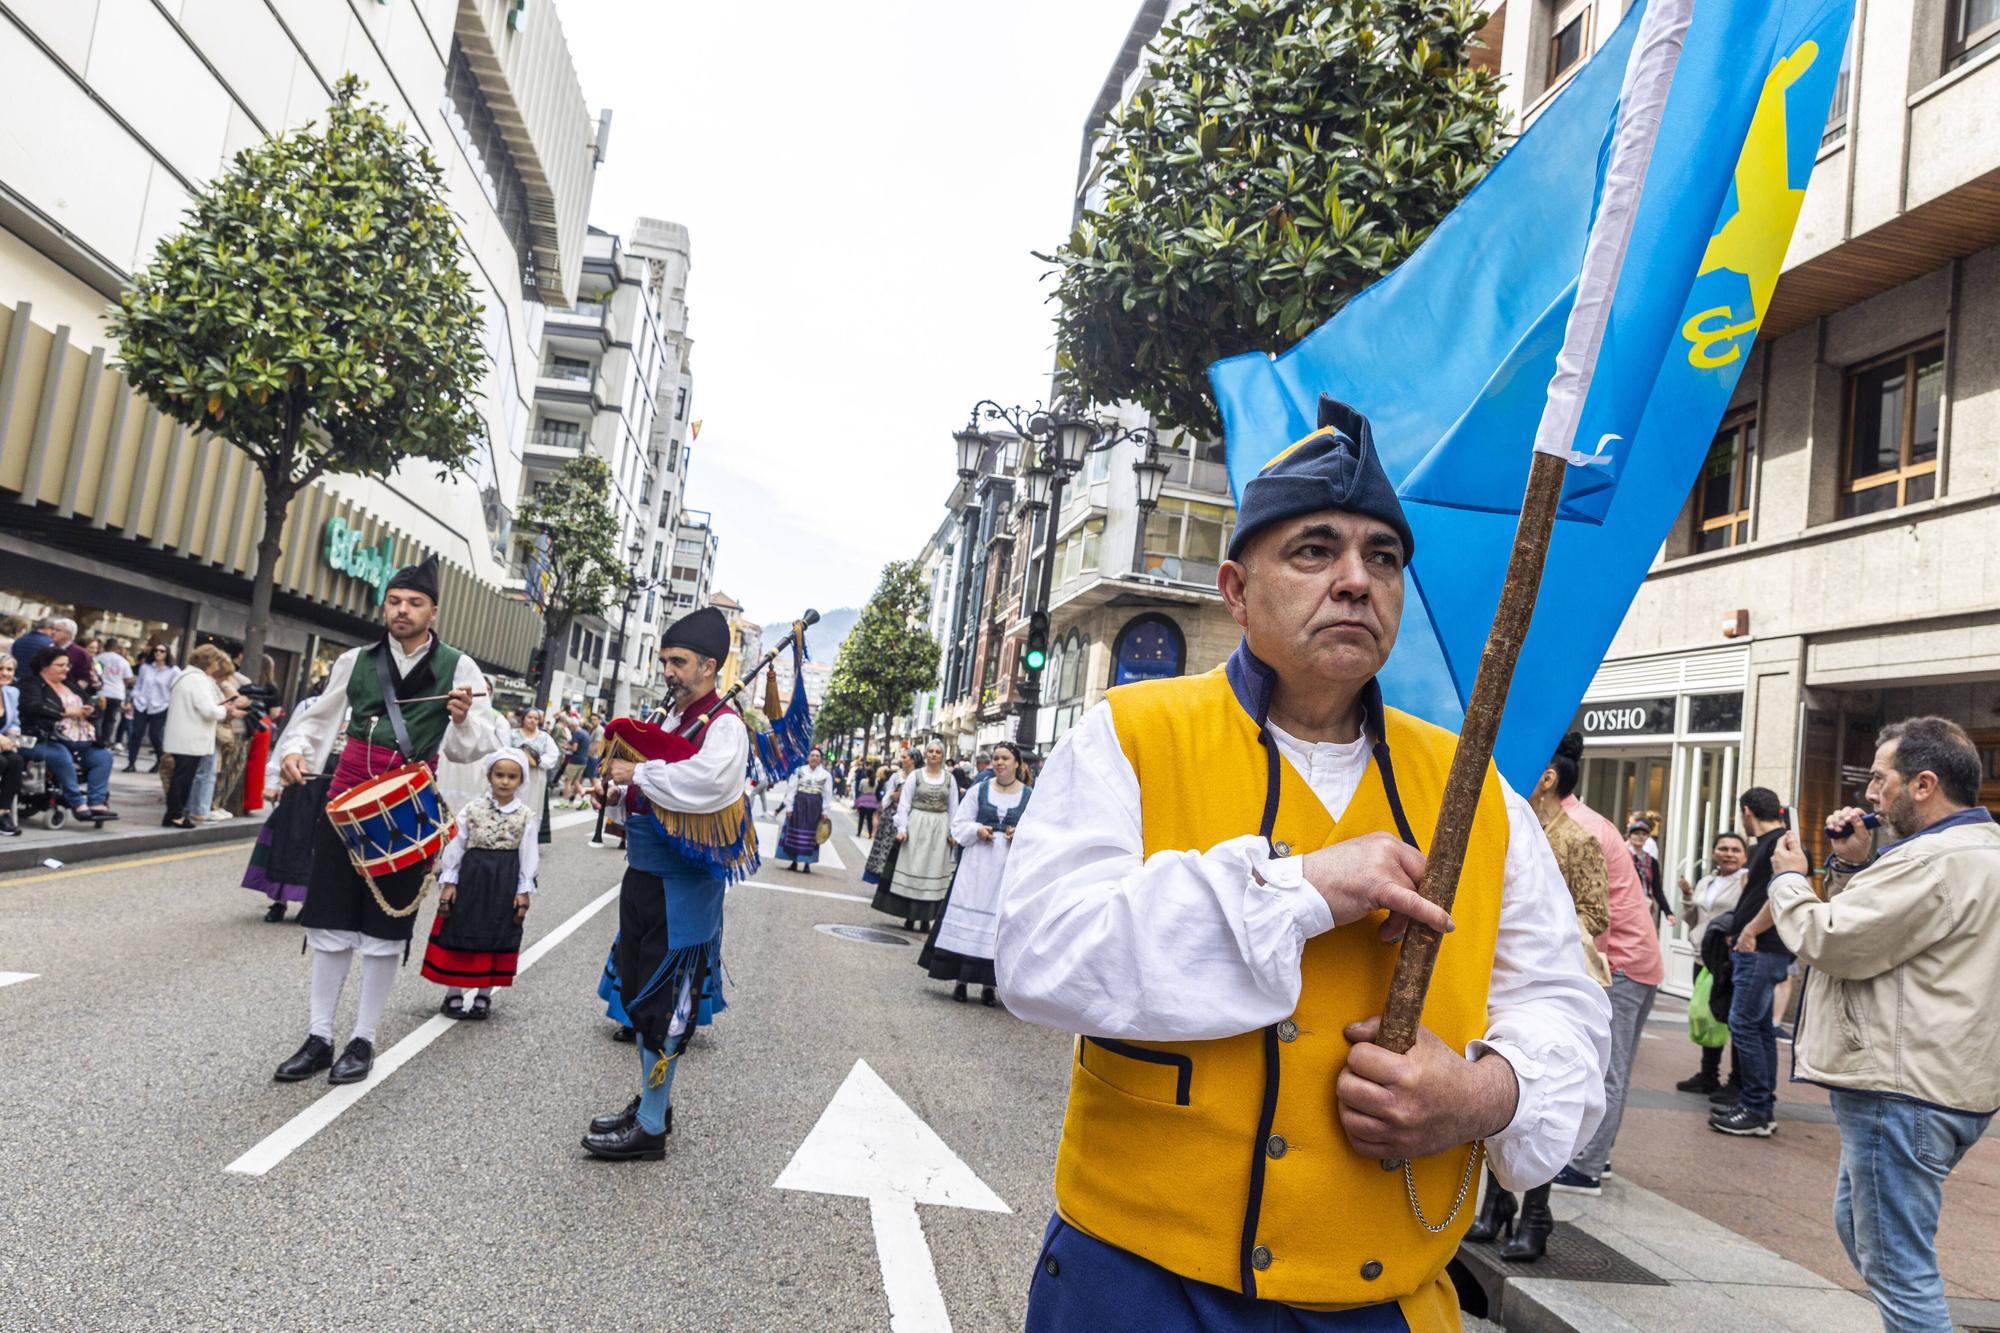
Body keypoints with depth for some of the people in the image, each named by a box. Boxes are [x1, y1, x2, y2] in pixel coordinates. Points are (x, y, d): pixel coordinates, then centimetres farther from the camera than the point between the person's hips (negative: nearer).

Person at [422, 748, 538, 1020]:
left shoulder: (525, 815, -1)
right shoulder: (472, 809, -2)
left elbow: (528, 854, 1)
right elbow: (455, 846, 1)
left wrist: (524, 890, -2)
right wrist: (448, 881, -2)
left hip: (506, 881, 0)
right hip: (472, 875, 0)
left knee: (497, 937, 8)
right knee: (461, 934, 5)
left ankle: (484, 995, 22)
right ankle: (453, 995, 19)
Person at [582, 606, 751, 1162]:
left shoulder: (725, 727, -16)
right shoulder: (672, 721, 12)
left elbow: (704, 784, -35)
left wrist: (639, 773, -24)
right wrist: (619, 785, 6)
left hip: (682, 888, -9)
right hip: (644, 874, 9)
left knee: (664, 1001, -1)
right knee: (639, 990, 18)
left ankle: (650, 1128, 12)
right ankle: (651, 1101, 34)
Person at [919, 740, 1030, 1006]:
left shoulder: (1030, 796, 3)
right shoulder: (979, 790, 6)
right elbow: (959, 823, 8)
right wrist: (976, 830, -10)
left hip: (1010, 866, -1)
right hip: (977, 862, 1)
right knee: (967, 912, -1)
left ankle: (988, 982, 9)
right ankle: (960, 978, 7)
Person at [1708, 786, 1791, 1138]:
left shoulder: (1778, 842, -13)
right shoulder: (1763, 845, 18)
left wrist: (1751, 930, -19)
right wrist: (1742, 930, 16)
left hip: (1763, 948, -10)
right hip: (1758, 949, 10)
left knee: (1744, 1024, -10)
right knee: (1760, 1026, 12)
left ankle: (1758, 1112, -5)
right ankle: (1763, 1106, 19)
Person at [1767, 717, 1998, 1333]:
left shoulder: (1934, 860, -22)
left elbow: (1829, 941, -22)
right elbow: (1876, 928, 18)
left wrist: (1788, 879, -5)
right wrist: (1853, 866, 5)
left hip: (1903, 1091, -11)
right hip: (1943, 1082, 11)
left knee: (1897, 1265, -1)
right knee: (1859, 1226, 25)